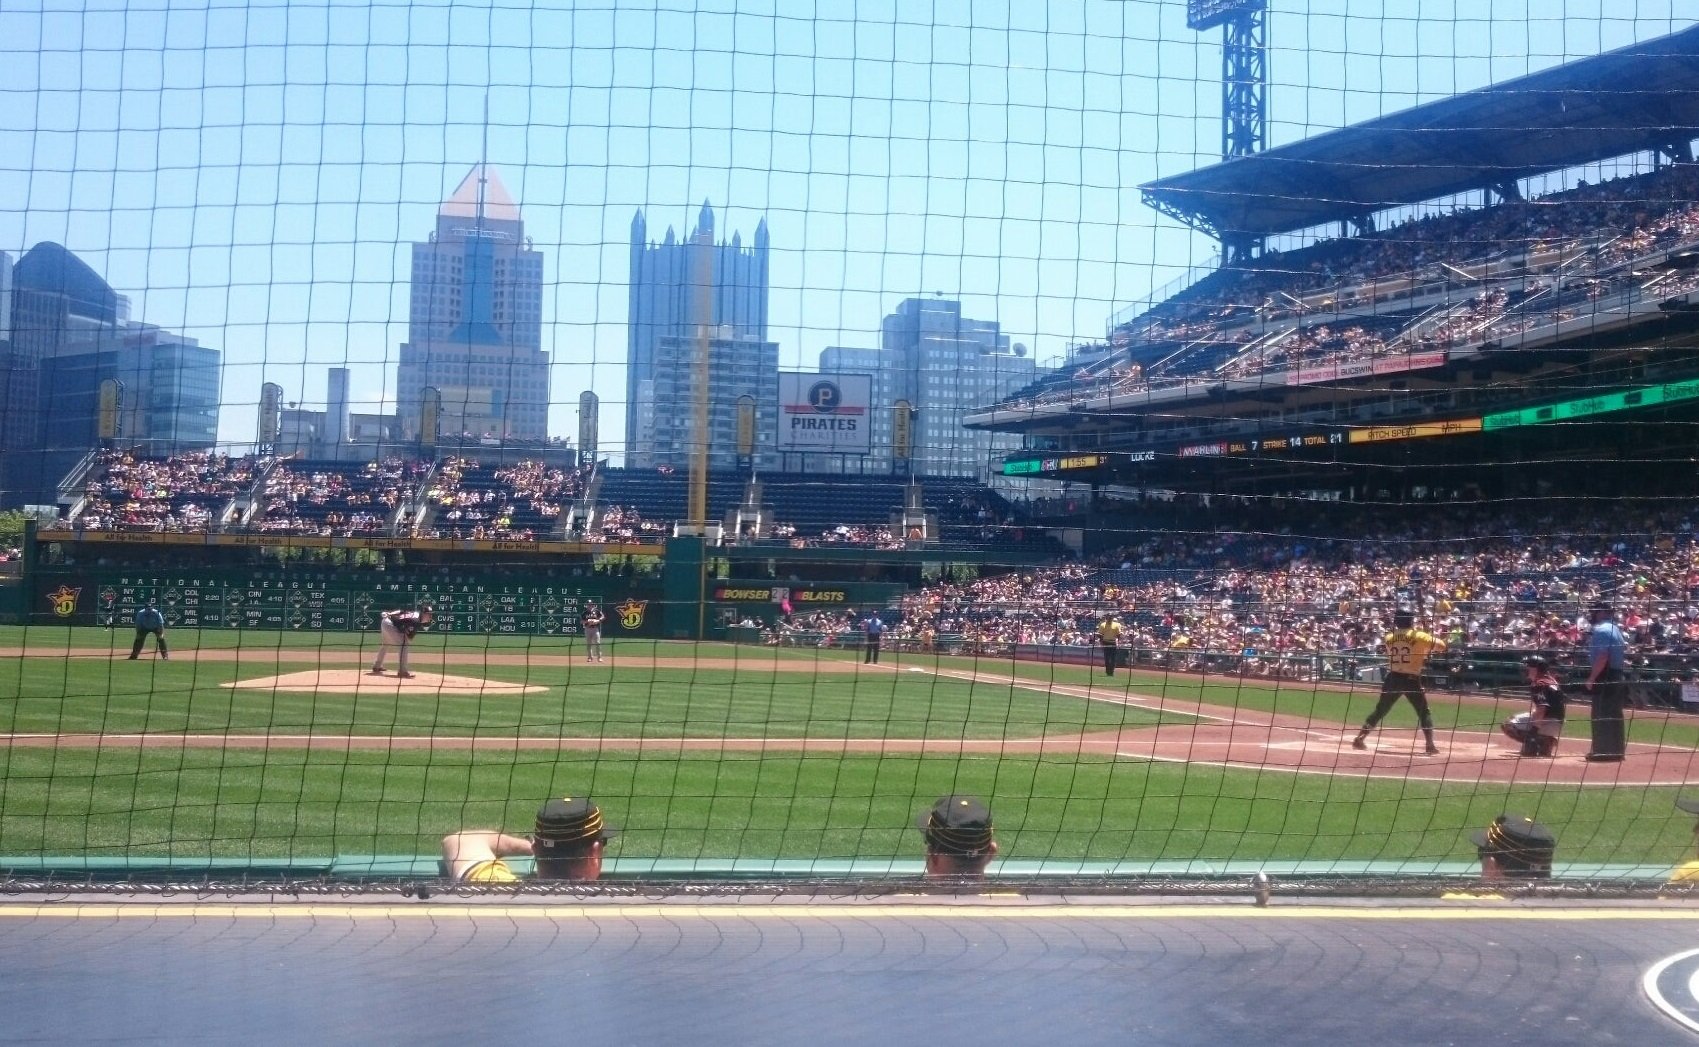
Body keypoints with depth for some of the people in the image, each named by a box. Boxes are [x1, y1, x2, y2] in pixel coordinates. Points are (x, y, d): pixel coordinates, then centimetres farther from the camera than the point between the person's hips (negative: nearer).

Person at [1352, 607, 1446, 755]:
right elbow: (1441, 645, -10)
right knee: (1424, 712, 8)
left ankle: (1359, 739, 11)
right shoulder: (1418, 636, -5)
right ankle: (1431, 746, -1)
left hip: (1392, 678, 4)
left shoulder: (1389, 638, 8)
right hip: (1411, 679, -4)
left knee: (1380, 711, 13)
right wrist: (1429, 647, 12)